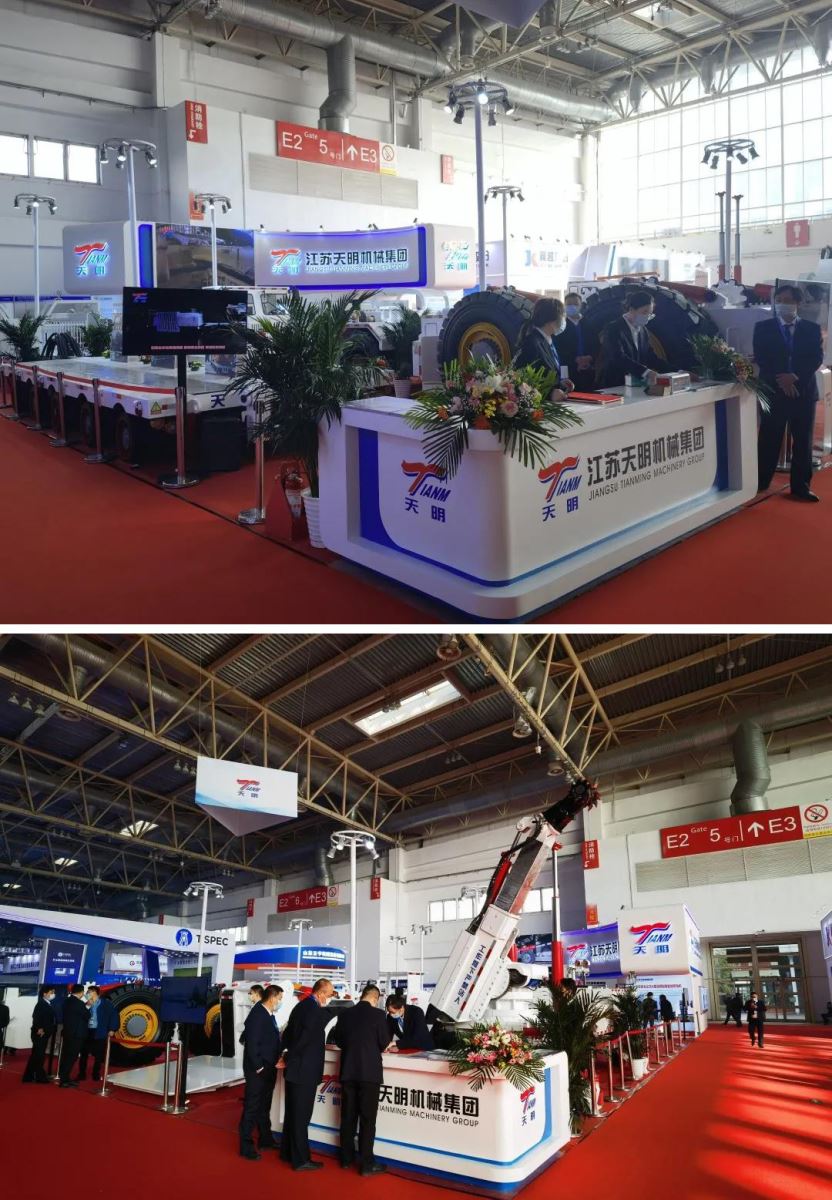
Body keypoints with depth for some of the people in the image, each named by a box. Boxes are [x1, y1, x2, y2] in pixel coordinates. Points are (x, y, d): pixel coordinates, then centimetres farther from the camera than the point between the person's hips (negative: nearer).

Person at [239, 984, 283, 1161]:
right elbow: (251, 1044, -22)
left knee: (264, 1106, 20)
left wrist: (275, 1061, 4)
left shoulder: (270, 1015, 8)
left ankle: (266, 1139, 32)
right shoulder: (257, 1015, -21)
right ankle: (246, 1146, 8)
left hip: (269, 1069, 9)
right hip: (257, 1071, -9)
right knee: (251, 1108, 0)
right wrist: (258, 1067, -18)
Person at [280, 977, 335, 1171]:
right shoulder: (316, 1010, -20)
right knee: (301, 1115, -1)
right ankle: (301, 1159, 7)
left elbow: (287, 1034, 12)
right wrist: (291, 1055, -7)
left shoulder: (300, 1006, 8)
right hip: (304, 1070, -9)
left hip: (294, 1068, 9)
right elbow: (306, 1037, -22)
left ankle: (287, 1151, 29)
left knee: (292, 1112, 19)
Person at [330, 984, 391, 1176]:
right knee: (367, 1119, 0)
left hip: (348, 1071, 5)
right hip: (369, 1071, -4)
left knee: (348, 1116, 13)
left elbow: (337, 1040, 14)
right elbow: (384, 1043, -4)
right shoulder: (378, 1015, -11)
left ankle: (346, 1157, 22)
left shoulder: (345, 1015, 2)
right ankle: (366, 1164, 2)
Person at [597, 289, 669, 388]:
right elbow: (619, 358, -24)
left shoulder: (643, 331, 15)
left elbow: (651, 357, 13)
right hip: (613, 387, -7)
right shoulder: (613, 329, -9)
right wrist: (645, 372, -36)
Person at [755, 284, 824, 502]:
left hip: (804, 390, 1)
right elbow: (760, 358, -5)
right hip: (773, 389, -1)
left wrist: (795, 376, -18)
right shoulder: (763, 328, 5)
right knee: (769, 439, 3)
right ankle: (761, 483, 13)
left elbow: (817, 358, -3)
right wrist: (780, 379, -17)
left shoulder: (812, 329, 7)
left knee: (803, 440, 4)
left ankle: (801, 487, 11)